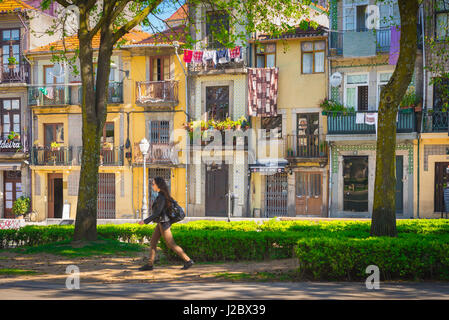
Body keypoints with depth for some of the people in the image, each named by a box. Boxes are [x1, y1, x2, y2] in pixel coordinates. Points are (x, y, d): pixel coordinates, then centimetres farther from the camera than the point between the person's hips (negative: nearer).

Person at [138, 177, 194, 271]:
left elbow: (157, 213, -25)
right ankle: (149, 265, 13)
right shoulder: (162, 195, 6)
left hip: (163, 223, -10)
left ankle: (188, 261, 6)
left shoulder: (161, 197, -23)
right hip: (161, 223, 10)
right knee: (153, 242, 9)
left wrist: (145, 221, -22)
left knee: (171, 245, -1)